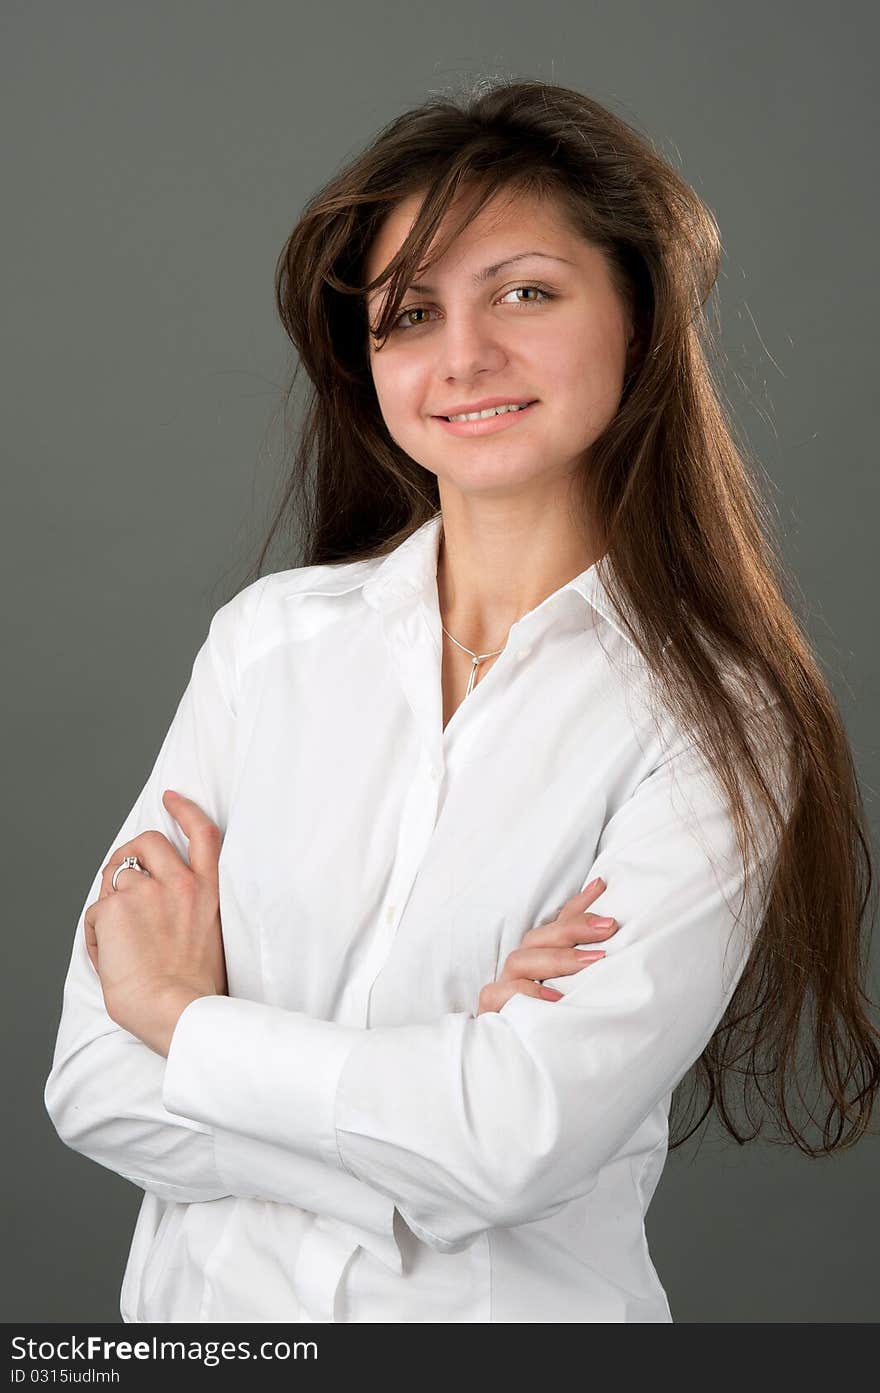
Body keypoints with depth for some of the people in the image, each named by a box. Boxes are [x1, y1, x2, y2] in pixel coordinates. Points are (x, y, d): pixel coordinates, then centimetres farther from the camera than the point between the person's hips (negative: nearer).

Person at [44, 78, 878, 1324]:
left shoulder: (714, 723, -14)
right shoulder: (269, 637, -5)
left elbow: (523, 1138, -24)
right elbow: (94, 1082, -9)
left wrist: (185, 1017, -13)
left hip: (519, 1313, -2)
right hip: (211, 1301, 3)